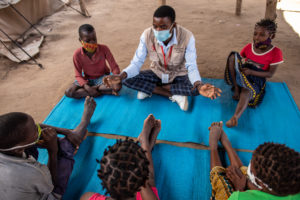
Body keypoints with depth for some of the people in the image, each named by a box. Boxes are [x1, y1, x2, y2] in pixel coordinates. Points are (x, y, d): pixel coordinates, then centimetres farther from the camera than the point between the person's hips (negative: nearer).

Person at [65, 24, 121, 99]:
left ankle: (94, 88, -13)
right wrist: (87, 87, -30)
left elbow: (114, 67, -16)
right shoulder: (77, 54, -18)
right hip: (87, 79, 1)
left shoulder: (104, 49, -20)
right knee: (68, 92, -23)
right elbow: (78, 75, -12)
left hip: (102, 77, -1)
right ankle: (99, 92, -22)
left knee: (117, 87, -32)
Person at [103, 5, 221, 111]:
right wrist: (121, 76, -40)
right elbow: (136, 63, -18)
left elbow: (192, 67, -25)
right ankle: (175, 95, -20)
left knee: (195, 88, -33)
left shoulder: (187, 37, -26)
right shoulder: (147, 35, -22)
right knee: (128, 79, -24)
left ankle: (149, 88, -18)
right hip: (156, 73, 2)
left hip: (178, 76, -2)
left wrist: (199, 86, -47)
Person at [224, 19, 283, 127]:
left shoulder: (275, 52, -7)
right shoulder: (249, 47, 3)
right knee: (233, 56, -21)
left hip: (256, 79, -4)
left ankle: (235, 117, -62)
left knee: (247, 90, -40)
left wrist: (251, 72, -21)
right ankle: (236, 88, -25)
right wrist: (239, 67, -12)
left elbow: (270, 74, -8)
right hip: (241, 74, 4)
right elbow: (239, 60, 13)